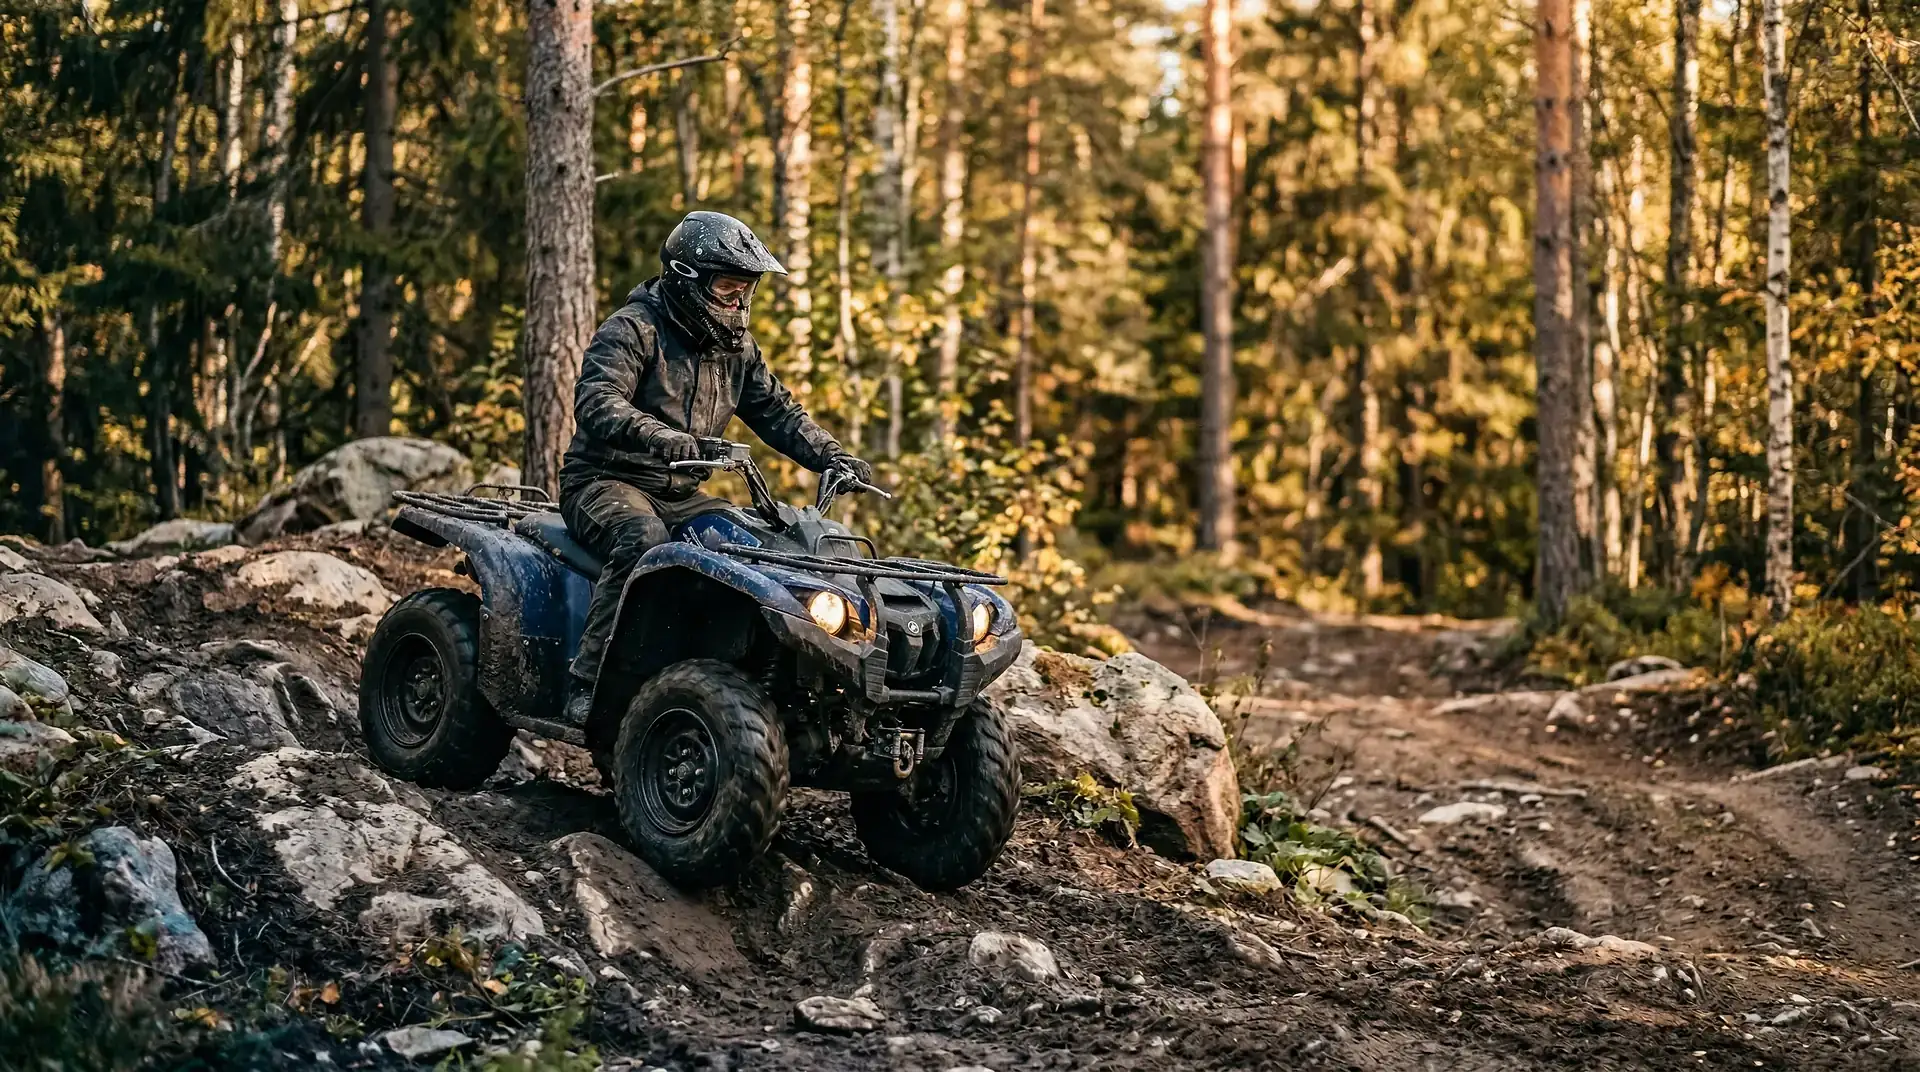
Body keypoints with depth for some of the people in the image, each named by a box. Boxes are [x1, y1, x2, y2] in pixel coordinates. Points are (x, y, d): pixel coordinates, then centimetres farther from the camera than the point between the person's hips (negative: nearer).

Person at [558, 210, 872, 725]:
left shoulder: (736, 348, 12)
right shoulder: (632, 329, -12)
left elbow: (777, 411, 16)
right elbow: (595, 402, -27)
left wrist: (833, 457, -2)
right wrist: (659, 437, -45)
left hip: (679, 492, 7)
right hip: (605, 482, -7)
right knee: (643, 540, -37)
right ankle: (587, 683, -36)